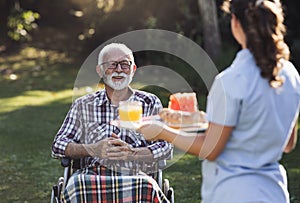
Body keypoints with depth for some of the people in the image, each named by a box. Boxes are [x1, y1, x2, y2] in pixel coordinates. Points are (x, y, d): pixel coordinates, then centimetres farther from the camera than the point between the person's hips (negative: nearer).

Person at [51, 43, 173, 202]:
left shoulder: (150, 103, 17)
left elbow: (166, 147, 8)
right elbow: (58, 146, 13)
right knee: (76, 184, -37)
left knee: (146, 187, -39)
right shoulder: (83, 106, 19)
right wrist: (92, 150, -6)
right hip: (92, 175, 1)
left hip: (136, 176, 0)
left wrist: (133, 154, -12)